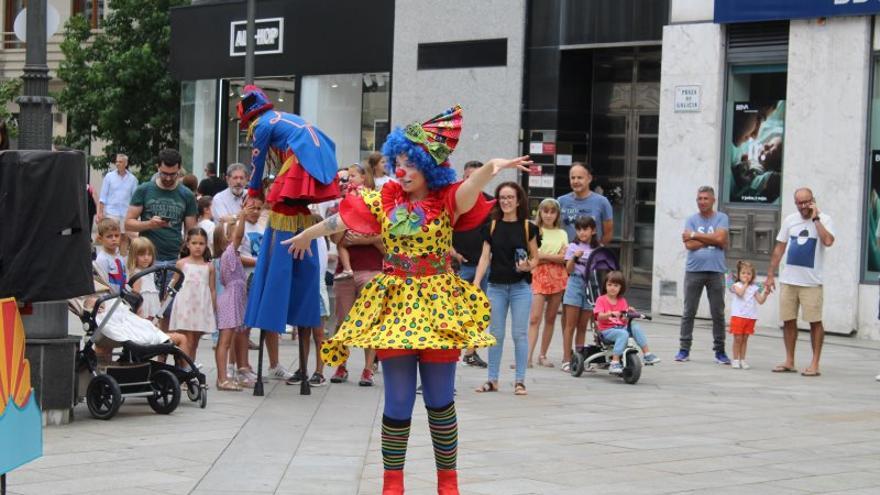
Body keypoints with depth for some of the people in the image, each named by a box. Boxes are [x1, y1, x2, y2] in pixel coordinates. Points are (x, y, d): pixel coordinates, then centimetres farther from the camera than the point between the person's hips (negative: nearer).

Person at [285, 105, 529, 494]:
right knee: (397, 402, 1)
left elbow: (471, 189, -28)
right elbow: (341, 219, 18)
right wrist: (304, 237, 32)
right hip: (395, 305, 2)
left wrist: (492, 168, -51)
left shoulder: (448, 200, -5)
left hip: (437, 305, -2)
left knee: (440, 400, 3)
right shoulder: (384, 200, 5)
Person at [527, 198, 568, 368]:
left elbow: (563, 258, -1)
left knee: (550, 318, 6)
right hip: (538, 275, -3)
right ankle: (528, 356, -18)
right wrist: (554, 257, -10)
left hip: (557, 276, 3)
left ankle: (543, 355, 14)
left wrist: (543, 256, -9)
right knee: (535, 318, -13)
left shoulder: (562, 233, 12)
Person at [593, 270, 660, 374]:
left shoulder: (622, 301, 15)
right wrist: (611, 314, -33)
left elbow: (624, 319, 6)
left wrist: (629, 313, -14)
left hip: (621, 327, 5)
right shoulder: (601, 299, 1)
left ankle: (647, 354, -21)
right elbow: (600, 316, -15)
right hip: (606, 330, -5)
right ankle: (615, 363, -40)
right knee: (623, 334, -34)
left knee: (635, 327, -23)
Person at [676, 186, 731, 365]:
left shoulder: (721, 218, 4)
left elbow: (720, 238, -13)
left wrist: (695, 235, -7)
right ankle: (684, 349, 8)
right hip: (694, 270, 1)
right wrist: (711, 240, -8)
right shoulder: (691, 220, 7)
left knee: (718, 313, 3)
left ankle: (719, 351, 9)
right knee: (689, 312, 2)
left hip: (716, 271, -1)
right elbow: (689, 245, -6)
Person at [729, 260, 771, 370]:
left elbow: (760, 301, 6)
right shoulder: (736, 285, 1)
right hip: (738, 315, -3)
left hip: (750, 317, 3)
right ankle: (735, 360, 5)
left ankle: (742, 360, 13)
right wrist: (745, 283, -8)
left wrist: (765, 293, -10)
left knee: (745, 339, 8)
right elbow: (740, 293, -20)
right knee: (738, 338, -2)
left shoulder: (754, 288, 10)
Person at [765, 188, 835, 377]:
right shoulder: (790, 220, 10)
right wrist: (770, 274, 11)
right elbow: (779, 248, 14)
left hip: (811, 282, -5)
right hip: (788, 280, 5)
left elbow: (828, 241, -24)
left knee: (815, 322, -3)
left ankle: (815, 364, 2)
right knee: (788, 321, 8)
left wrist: (815, 219, -16)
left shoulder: (824, 220, -4)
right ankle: (789, 361, 16)